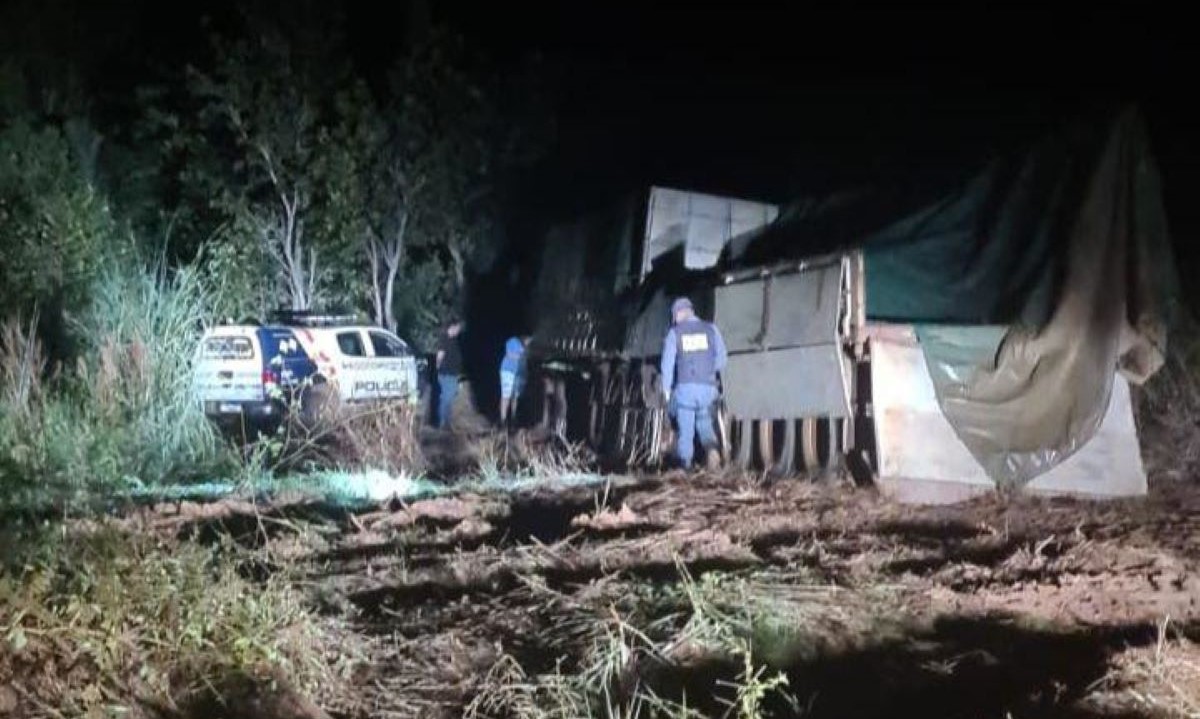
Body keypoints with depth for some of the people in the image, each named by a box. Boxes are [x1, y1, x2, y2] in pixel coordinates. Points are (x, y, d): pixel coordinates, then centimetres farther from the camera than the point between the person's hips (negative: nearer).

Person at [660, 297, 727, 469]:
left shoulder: (674, 333, 2)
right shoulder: (711, 329, 6)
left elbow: (667, 363, -1)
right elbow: (722, 358, 5)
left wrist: (667, 390, 8)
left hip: (685, 386, -2)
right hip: (708, 386, 2)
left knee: (685, 428, 7)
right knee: (704, 423, 17)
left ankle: (686, 464, 5)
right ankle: (711, 448, -10)